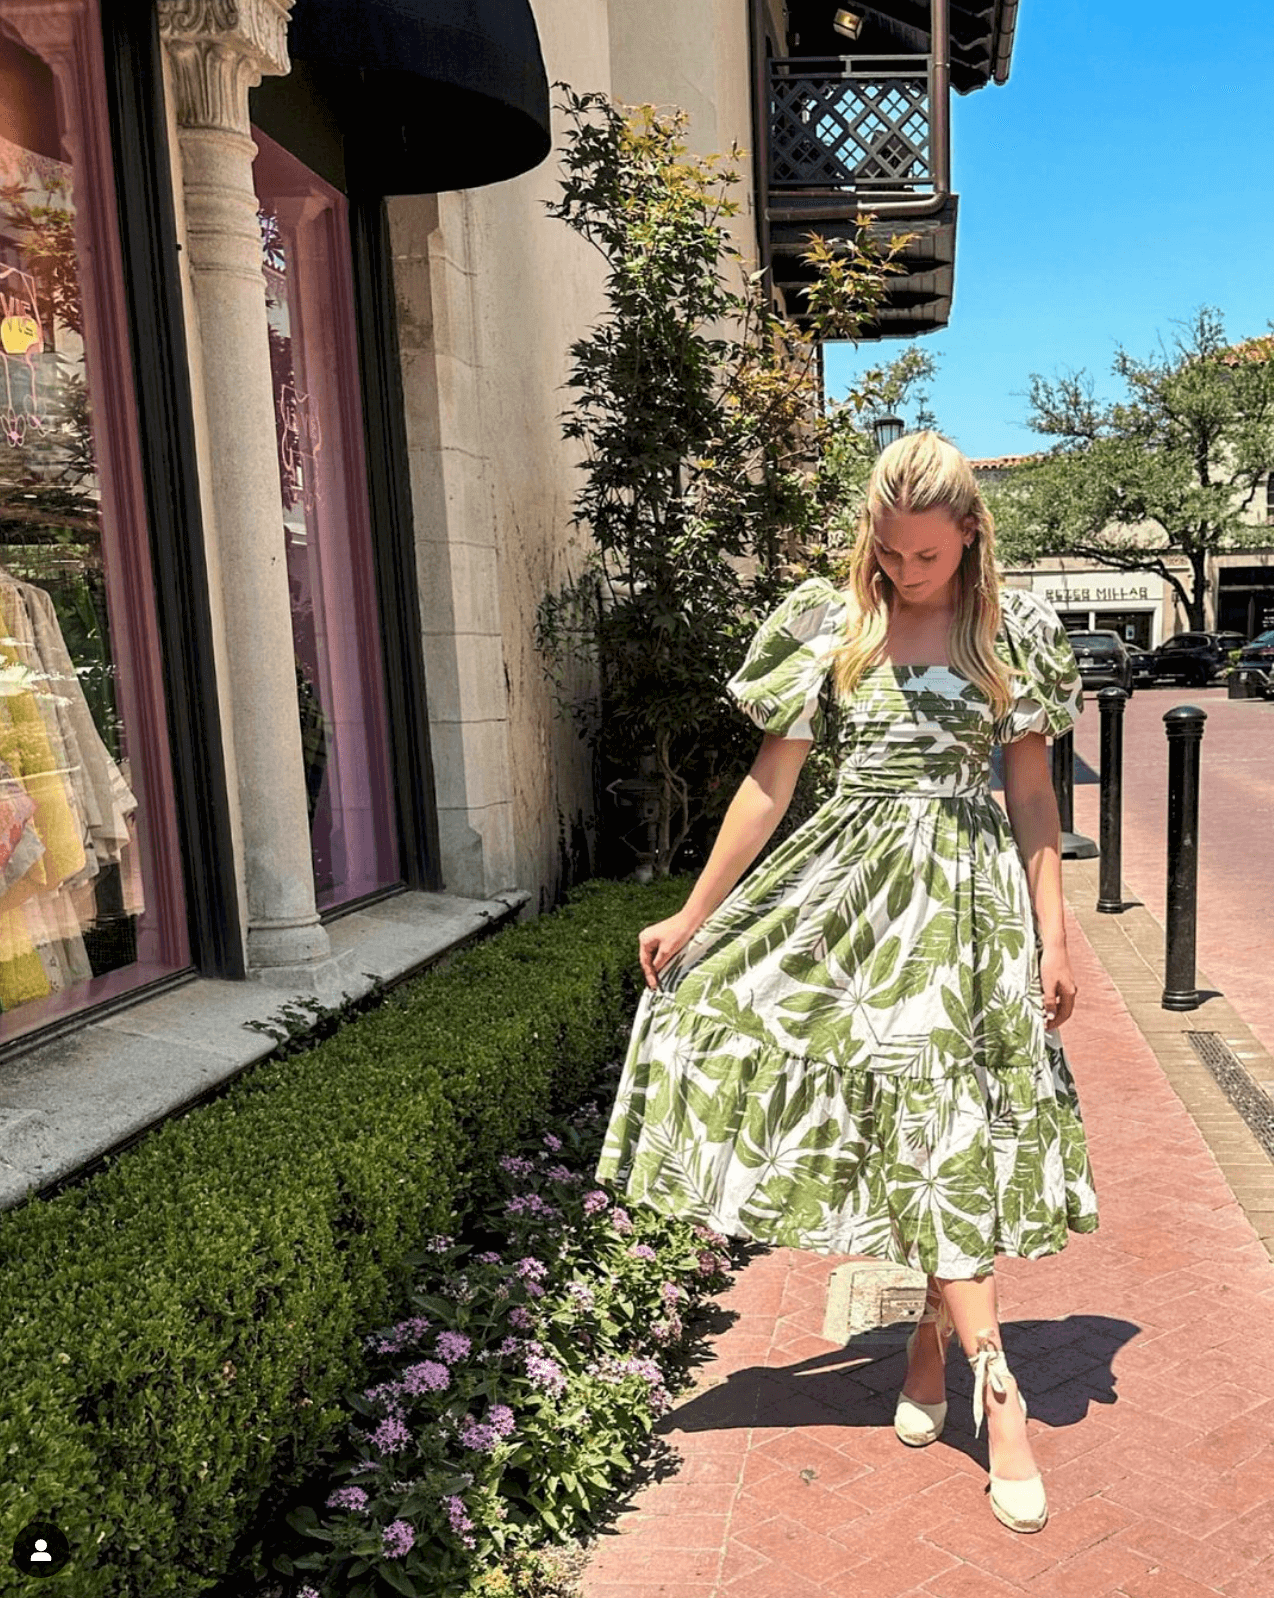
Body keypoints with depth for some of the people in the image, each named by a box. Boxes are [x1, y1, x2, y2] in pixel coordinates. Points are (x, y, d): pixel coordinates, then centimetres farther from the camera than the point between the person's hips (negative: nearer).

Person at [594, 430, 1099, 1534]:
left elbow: (1034, 793, 6)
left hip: (972, 892, 1)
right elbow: (771, 781, 3)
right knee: (910, 1119, -5)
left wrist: (1055, 937, 1)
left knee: (952, 1121, 3)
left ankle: (931, 1347, 22)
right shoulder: (832, 626, 1)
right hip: (857, 881, 0)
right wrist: (692, 918, 2)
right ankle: (998, 1389, 2)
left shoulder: (1014, 631, 3)